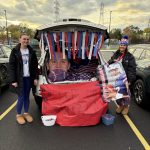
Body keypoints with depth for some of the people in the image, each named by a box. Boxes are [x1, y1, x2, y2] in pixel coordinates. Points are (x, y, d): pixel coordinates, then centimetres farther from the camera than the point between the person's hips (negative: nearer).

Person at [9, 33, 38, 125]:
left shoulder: (31, 51, 5)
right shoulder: (15, 51, -6)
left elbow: (35, 65, 7)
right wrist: (13, 80, -13)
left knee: (27, 97, 13)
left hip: (29, 78, 3)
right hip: (19, 78, -3)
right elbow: (11, 66, -8)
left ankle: (26, 113, 30)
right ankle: (18, 115, 21)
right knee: (21, 98, 0)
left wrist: (35, 78, 1)